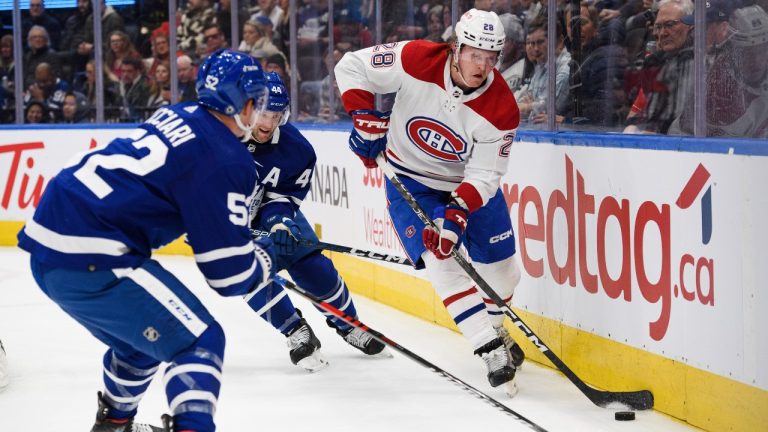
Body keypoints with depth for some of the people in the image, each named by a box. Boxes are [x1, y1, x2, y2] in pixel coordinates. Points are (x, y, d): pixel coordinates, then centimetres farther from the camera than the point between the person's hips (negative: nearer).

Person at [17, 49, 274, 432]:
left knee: (142, 338, 30)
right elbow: (230, 273, -9)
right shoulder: (224, 160, -10)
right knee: (199, 341, -3)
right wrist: (266, 258, 12)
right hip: (90, 261, -9)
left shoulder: (177, 115, 13)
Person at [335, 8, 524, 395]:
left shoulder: (501, 109, -24)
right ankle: (494, 353, -17)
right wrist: (366, 121, -23)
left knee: (501, 269, 4)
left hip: (471, 182, 2)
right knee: (441, 261, -20)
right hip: (411, 181, -2)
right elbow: (351, 67, -15)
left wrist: (455, 214, -37)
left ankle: (493, 327, 37)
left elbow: (483, 176, -23)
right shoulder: (417, 61, -26)